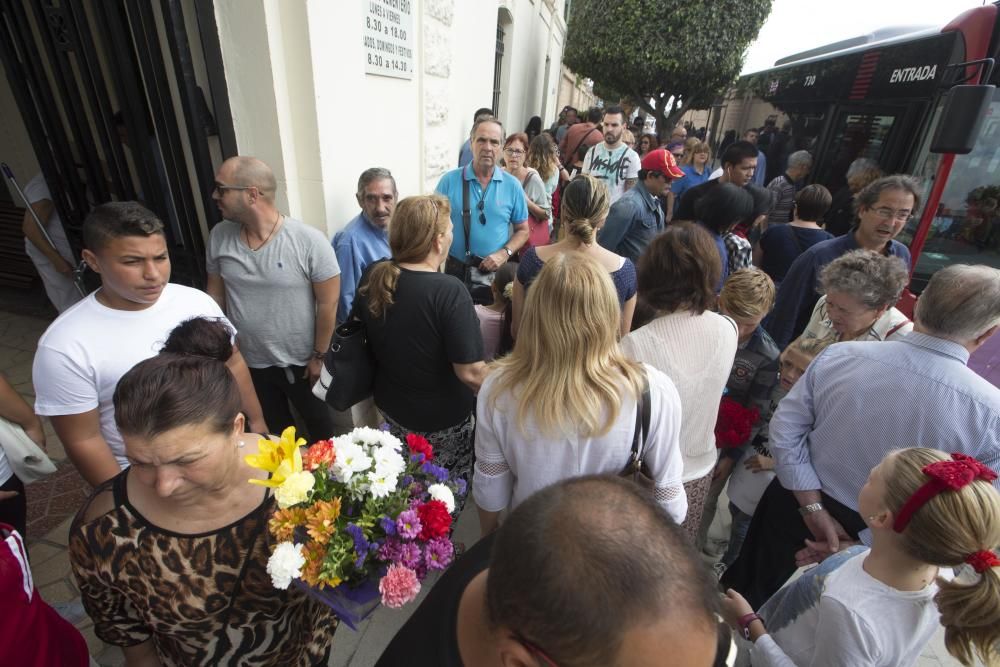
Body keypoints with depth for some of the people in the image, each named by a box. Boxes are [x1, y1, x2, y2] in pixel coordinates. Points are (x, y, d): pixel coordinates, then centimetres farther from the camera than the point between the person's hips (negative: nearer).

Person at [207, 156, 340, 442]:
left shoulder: (309, 241, -22)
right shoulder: (219, 236, -7)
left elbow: (328, 303, -16)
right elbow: (216, 294, 4)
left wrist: (318, 356, -11)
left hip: (301, 362, -4)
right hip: (248, 363, 4)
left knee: (319, 424, 20)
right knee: (273, 430, 25)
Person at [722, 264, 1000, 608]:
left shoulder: (838, 355, -21)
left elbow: (784, 430, -17)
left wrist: (814, 508, -12)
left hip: (794, 503, 1)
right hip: (881, 538, 0)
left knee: (748, 590, 28)